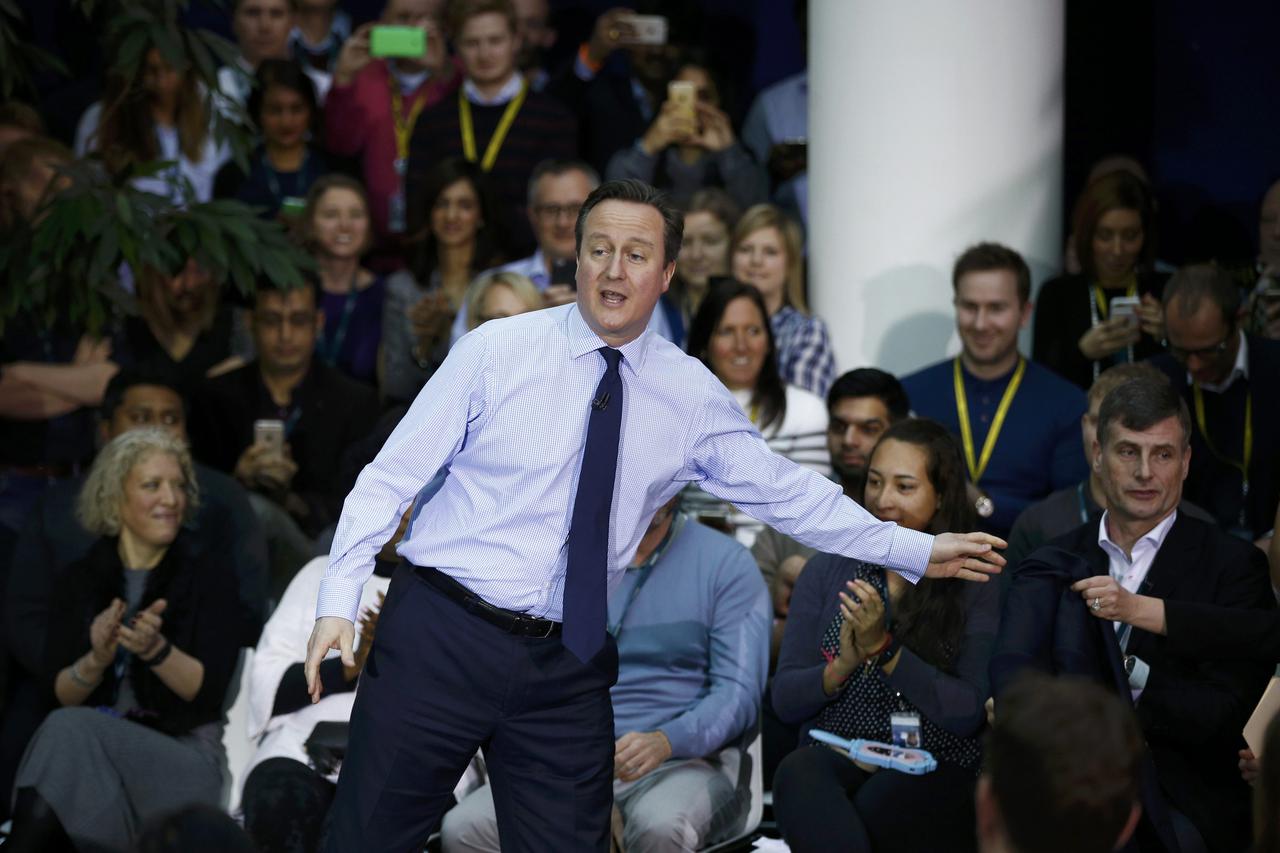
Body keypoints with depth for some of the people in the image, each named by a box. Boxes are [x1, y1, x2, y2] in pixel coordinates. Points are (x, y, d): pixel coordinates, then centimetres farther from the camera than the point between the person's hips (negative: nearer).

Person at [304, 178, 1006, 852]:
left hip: (566, 666, 3)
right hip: (440, 635, -3)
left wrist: (918, 551, 8)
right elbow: (393, 475, -2)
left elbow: (785, 491, 10)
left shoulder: (690, 397, 3)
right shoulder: (495, 350, -5)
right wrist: (338, 600, -10)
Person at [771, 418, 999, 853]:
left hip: (934, 768, -2)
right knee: (797, 774, -34)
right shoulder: (827, 570, 13)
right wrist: (843, 665, -12)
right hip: (833, 758, 2)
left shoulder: (977, 584, 4)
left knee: (881, 798, -37)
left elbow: (968, 714, -7)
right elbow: (785, 701, 8)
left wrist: (884, 649, -16)